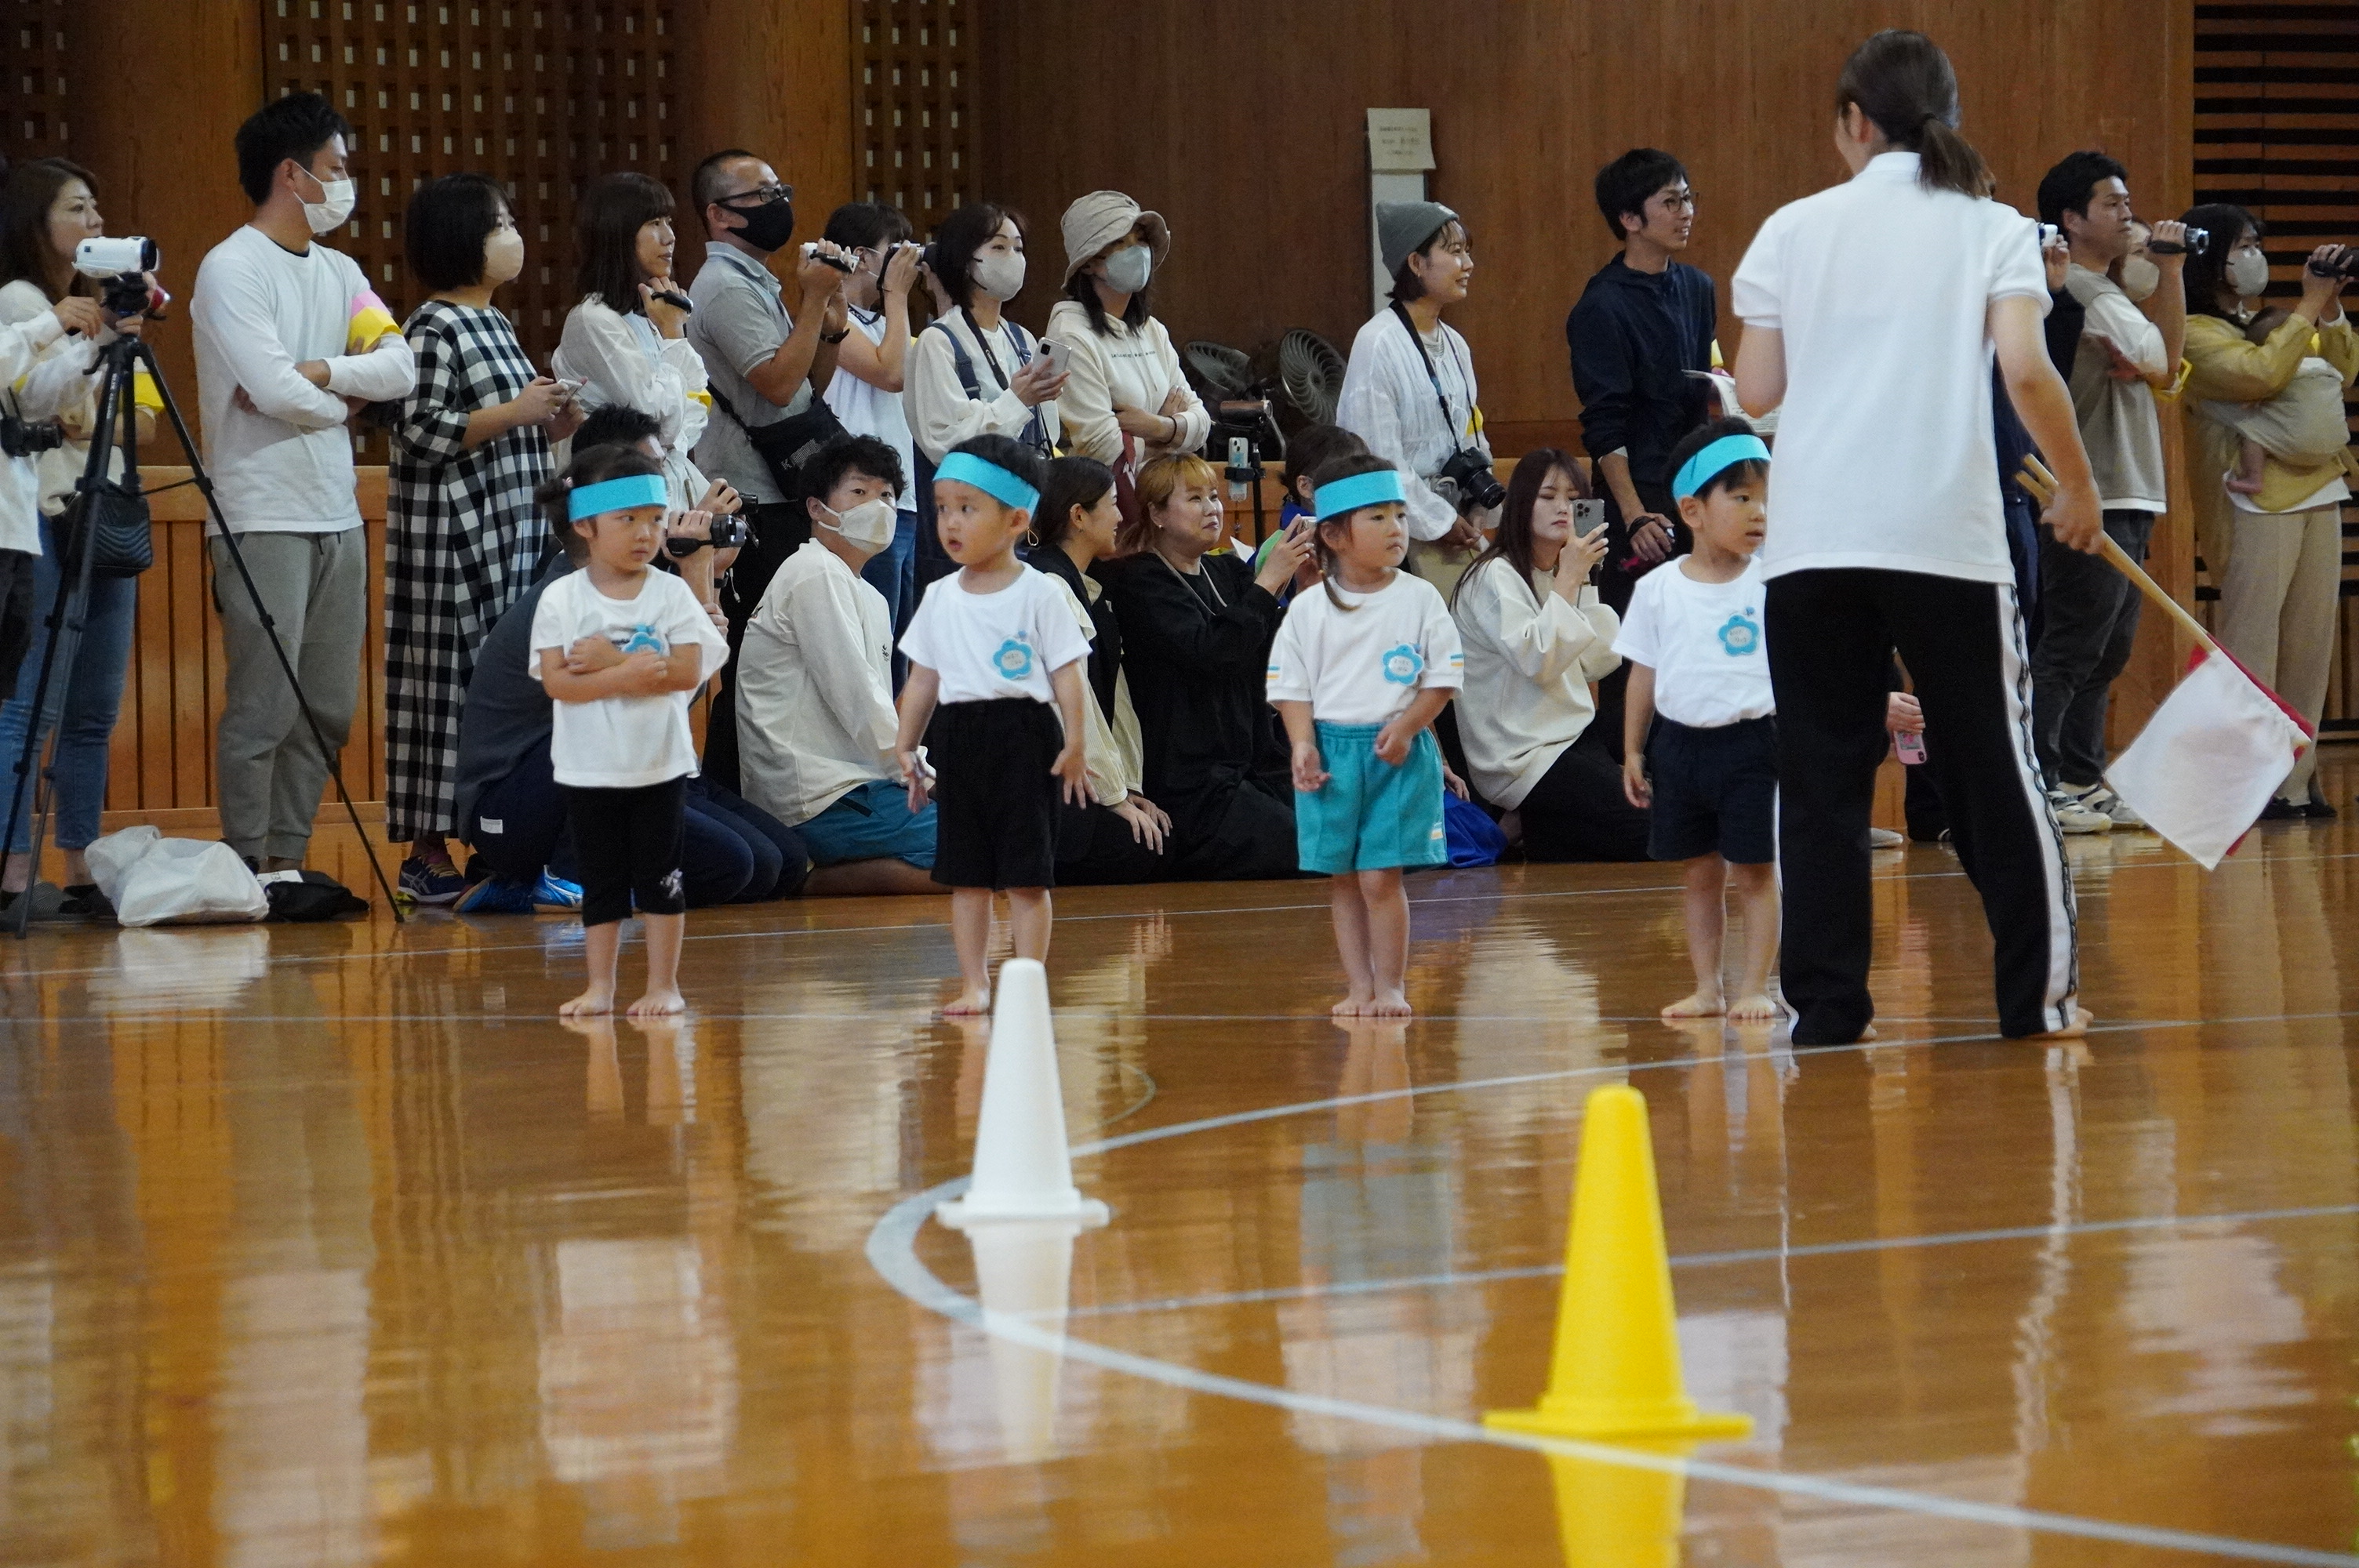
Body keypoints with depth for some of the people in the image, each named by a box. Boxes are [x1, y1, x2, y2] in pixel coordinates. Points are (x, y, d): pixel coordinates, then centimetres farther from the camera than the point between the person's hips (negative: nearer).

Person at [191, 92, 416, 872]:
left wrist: (310, 375, -12)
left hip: (337, 515, 8)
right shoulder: (232, 269, -8)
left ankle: (288, 863, 13)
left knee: (327, 711, 8)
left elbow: (399, 368, 2)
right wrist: (346, 399, 1)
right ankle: (248, 870, -5)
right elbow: (277, 393, -17)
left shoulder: (337, 272, 16)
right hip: (263, 520, -8)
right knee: (263, 710, -9)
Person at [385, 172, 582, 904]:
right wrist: (512, 413, -18)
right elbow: (421, 436, -18)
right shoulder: (433, 330, -11)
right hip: (452, 535, -9)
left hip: (510, 534, 9)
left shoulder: (494, 324, 17)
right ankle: (429, 852, -3)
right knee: (449, 681, -6)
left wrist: (551, 426, 8)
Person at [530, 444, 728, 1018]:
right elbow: (557, 682, -13)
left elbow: (687, 670, -12)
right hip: (589, 768, 0)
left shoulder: (670, 593, -3)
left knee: (659, 877, 4)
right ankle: (600, 987, 15)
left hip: (659, 763, 0)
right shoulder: (561, 599, -5)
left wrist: (611, 661, -19)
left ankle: (664, 984, 12)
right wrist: (629, 674, -24)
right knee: (600, 881, 8)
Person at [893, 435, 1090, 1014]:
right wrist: (906, 747, 11)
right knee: (965, 874, 8)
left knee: (1026, 874, -2)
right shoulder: (940, 599, 10)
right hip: (958, 738, 5)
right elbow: (923, 678, 15)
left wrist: (1073, 744, -12)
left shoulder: (1038, 594, -4)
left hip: (1023, 734, -5)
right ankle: (974, 984, 15)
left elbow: (1066, 672, -5)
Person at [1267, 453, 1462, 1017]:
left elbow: (1443, 678, 0)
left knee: (1380, 877, -6)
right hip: (1330, 751, 2)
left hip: (1399, 752, -2)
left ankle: (1391, 986, 5)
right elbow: (1292, 685, 6)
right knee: (1342, 880, 6)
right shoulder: (1308, 610, 2)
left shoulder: (1419, 599, 0)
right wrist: (1302, 744, -8)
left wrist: (1406, 727, -12)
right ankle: (1360, 987, 15)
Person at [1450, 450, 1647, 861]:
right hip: (1523, 760, -9)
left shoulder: (1559, 573, 14)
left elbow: (1600, 663, 5)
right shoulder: (1495, 577, -12)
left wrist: (1584, 581, 0)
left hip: (1574, 732, 9)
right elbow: (1536, 660, -24)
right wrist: (1567, 580, -19)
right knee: (1646, 830, -19)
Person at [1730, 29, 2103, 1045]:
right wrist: (2076, 485, 3)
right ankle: (2036, 994, 8)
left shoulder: (1796, 229, 7)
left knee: (1822, 779, 5)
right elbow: (2026, 371, -10)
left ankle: (1824, 1002, 2)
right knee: (1992, 770, 8)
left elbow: (1757, 390, 6)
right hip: (1950, 540, -1)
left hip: (1813, 542, 1)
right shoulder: (1992, 231, 3)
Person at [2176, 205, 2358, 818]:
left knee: (2309, 649, 5)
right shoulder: (2198, 334, -5)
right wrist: (2309, 308, -12)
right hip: (2255, 506, -8)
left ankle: (2294, 781, 8)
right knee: (2252, 647, -10)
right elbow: (2260, 374, -21)